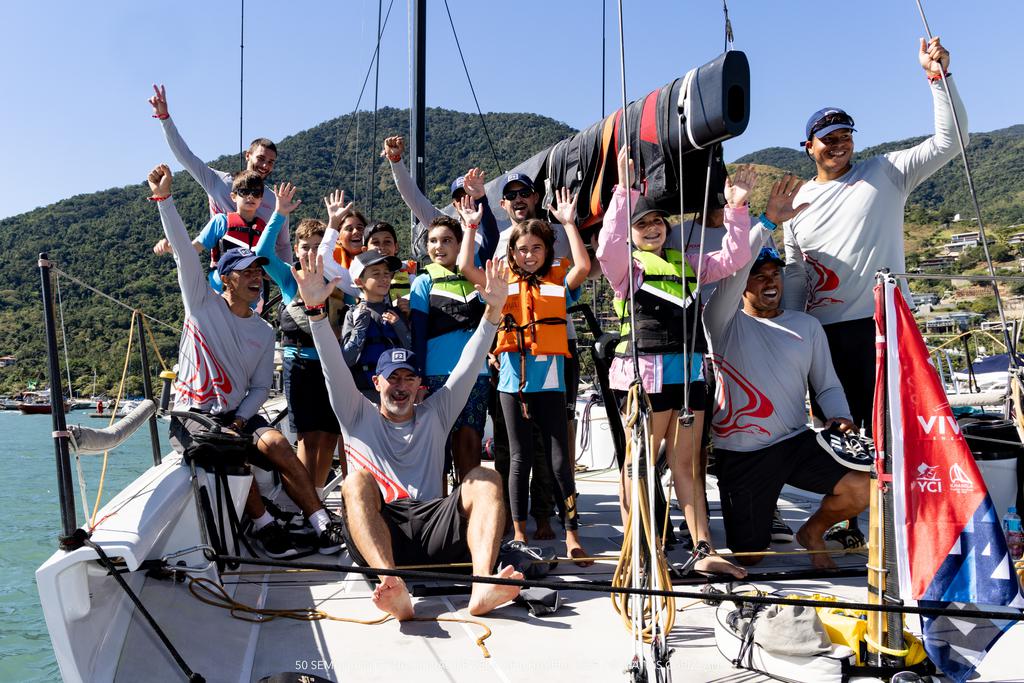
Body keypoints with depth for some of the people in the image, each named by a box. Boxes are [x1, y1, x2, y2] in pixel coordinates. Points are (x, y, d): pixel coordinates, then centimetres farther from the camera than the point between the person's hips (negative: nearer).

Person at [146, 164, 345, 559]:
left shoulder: (264, 333, 10)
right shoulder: (203, 303, 0)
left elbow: (261, 387, 9)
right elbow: (183, 251, -10)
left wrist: (240, 420, -10)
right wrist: (164, 197, -19)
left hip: (238, 415, 3)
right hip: (192, 414, -3)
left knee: (275, 442, -25)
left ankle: (321, 522, -24)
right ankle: (263, 523, -20)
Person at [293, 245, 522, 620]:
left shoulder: (435, 415, 25)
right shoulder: (358, 416, 21)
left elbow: (468, 366, 15)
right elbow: (334, 367, 6)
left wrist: (493, 311, 3)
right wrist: (315, 309, -8)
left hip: (432, 528, 2)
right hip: (375, 536, -2)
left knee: (485, 479, -20)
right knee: (357, 481, -30)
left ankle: (483, 585, -43)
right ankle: (393, 588, -53)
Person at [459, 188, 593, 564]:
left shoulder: (559, 282, 6)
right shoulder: (505, 283, 9)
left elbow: (583, 266, -12)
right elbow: (465, 266, 1)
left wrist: (569, 222, -9)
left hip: (549, 378, -1)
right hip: (513, 378, 1)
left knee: (559, 460, 0)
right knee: (521, 458, 8)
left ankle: (571, 536, 4)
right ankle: (519, 532, 17)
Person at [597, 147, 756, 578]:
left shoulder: (686, 264, 21)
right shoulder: (625, 264, 3)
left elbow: (733, 258, 21)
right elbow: (608, 246, -18)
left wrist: (736, 209, 11)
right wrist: (624, 191, -22)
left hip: (689, 370, 6)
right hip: (644, 371, -6)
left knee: (687, 463, 8)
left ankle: (704, 552, 11)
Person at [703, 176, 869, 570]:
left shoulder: (807, 326, 10)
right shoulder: (724, 324, -3)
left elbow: (827, 384, 12)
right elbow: (732, 270, -21)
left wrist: (840, 417, -8)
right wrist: (768, 221, -24)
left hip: (796, 443, 3)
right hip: (740, 454, -3)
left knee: (862, 489, -19)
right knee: (748, 557, 1)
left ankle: (813, 531, 13)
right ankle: (754, 521, 38)